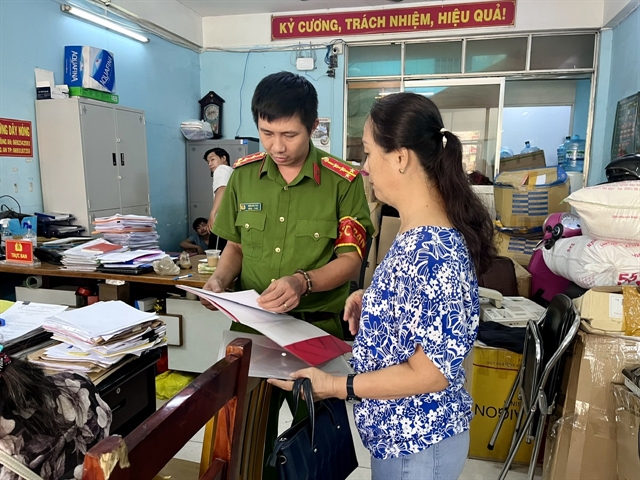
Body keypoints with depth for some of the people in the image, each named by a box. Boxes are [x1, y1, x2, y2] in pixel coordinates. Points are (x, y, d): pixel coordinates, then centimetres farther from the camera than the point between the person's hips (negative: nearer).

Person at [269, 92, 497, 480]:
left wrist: (335, 386, -20)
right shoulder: (424, 231, -1)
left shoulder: (428, 251, -31)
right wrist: (372, 302, -1)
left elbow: (431, 373, -27)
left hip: (417, 442, -8)